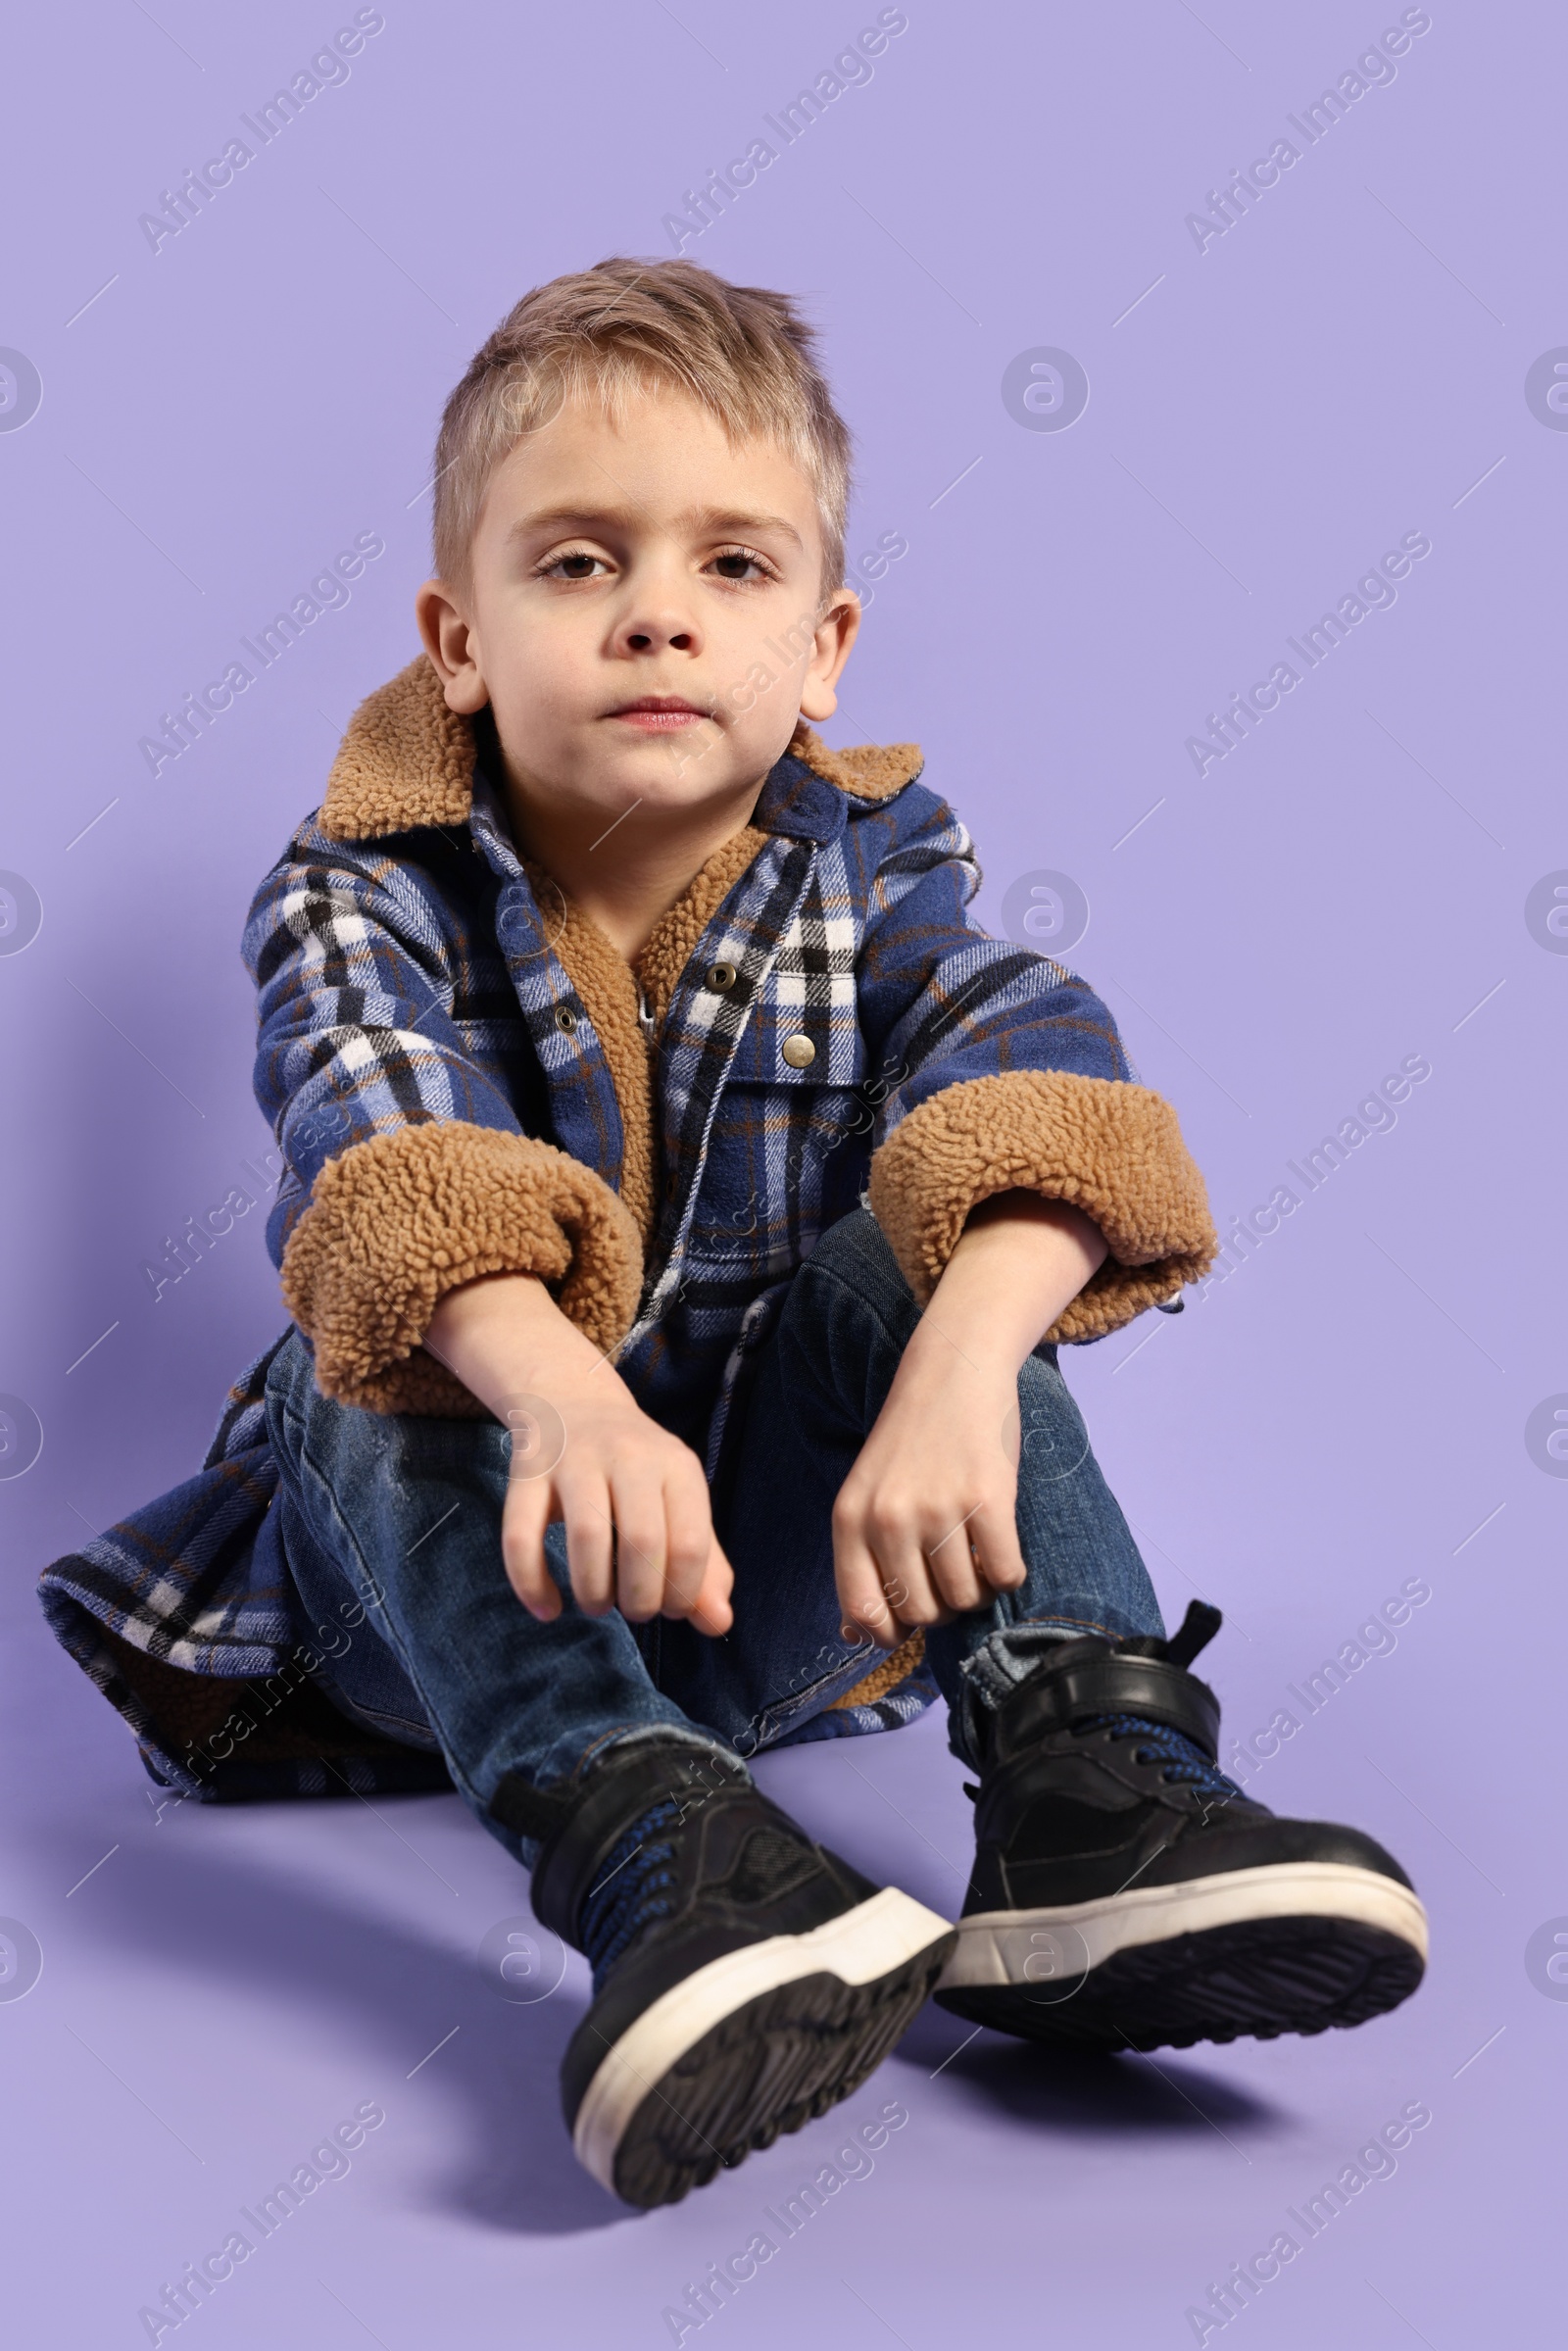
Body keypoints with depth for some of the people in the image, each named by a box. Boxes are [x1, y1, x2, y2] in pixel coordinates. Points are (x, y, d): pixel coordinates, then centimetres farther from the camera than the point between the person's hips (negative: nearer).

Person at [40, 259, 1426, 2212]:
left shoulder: (869, 869, -4)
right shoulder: (361, 899, -9)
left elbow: (1030, 1078, -25)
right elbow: (381, 1145, -32)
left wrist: (960, 1365, -47)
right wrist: (559, 1391, -55)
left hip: (770, 1564, 1)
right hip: (461, 1579, 0)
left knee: (912, 1257, -25)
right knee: (371, 1351, -31)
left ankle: (1087, 1777, -39)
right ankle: (649, 1845, -50)